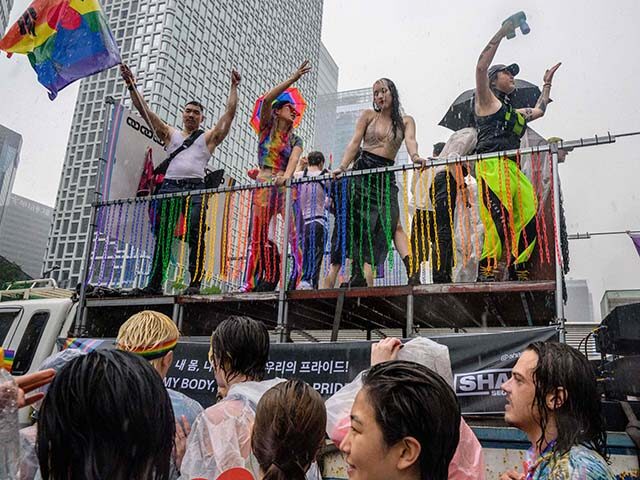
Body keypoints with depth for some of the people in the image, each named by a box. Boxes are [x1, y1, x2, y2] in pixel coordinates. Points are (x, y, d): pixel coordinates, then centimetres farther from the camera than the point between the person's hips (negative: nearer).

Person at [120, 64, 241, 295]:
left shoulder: (208, 137, 18)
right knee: (161, 236, -3)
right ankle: (155, 283, -1)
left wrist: (234, 87, 4)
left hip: (195, 189, -3)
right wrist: (131, 85, 13)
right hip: (169, 187, 3)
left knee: (195, 234, -17)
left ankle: (195, 282, -17)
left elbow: (229, 113, 9)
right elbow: (145, 111, 19)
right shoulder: (170, 134, 24)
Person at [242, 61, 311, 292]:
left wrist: (287, 175, -28)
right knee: (259, 237, -4)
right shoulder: (267, 128, 12)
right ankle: (252, 282, -3)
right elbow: (266, 100, -4)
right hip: (263, 187, -1)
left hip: (285, 187, 2)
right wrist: (293, 79, -4)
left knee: (295, 234, -13)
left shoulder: (295, 140, 16)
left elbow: (294, 159, -6)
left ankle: (298, 279, -16)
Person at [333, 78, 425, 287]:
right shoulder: (368, 116, 11)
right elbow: (355, 143, 3)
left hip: (386, 175, 0)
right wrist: (342, 167, -12)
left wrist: (415, 156, -31)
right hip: (363, 170, 0)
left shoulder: (405, 121, 12)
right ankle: (363, 274, -6)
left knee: (393, 223, -12)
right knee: (361, 223, -7)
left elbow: (410, 140, -7)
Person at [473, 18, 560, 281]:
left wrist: (547, 83, 54)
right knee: (500, 219, -23)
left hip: (513, 168, 8)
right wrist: (502, 32, 5)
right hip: (492, 166, -8)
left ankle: (518, 270, -2)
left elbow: (539, 110, 51)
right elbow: (482, 66, 0)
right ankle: (487, 270, -22)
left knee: (530, 215, -7)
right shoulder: (486, 100, 13)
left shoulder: (516, 112, 34)